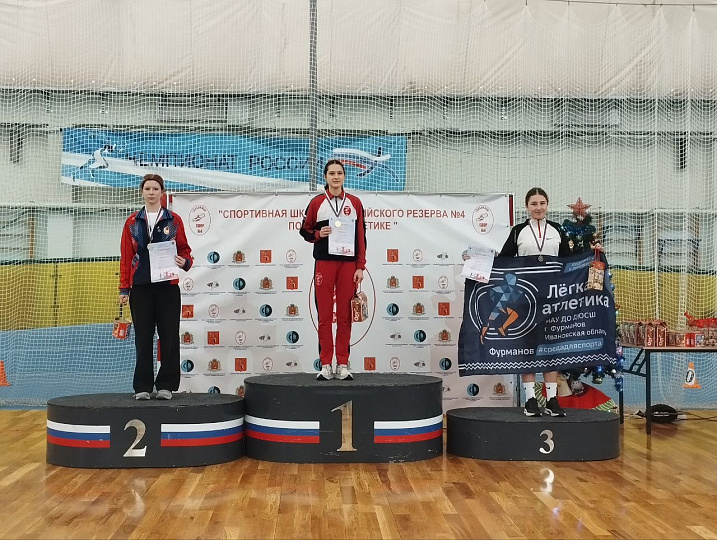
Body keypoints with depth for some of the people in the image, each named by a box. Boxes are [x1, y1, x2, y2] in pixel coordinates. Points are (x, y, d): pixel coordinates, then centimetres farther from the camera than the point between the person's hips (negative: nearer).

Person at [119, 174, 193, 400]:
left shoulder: (174, 220, 7)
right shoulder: (132, 222, 9)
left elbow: (184, 249, 10)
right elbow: (125, 257, 7)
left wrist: (185, 262, -14)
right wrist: (124, 288, 2)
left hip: (168, 286, -1)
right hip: (140, 287, 1)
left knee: (169, 336, 0)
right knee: (143, 337, 4)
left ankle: (166, 385, 9)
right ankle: (142, 387, 11)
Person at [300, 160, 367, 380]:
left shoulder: (355, 203, 9)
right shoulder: (317, 203, 7)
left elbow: (361, 236, 7)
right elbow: (305, 230, 13)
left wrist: (360, 267, 1)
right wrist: (318, 234, -9)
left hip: (348, 264, 1)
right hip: (324, 263, -1)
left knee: (345, 315, 2)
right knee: (324, 315, 0)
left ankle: (343, 364, 7)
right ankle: (326, 365, 5)